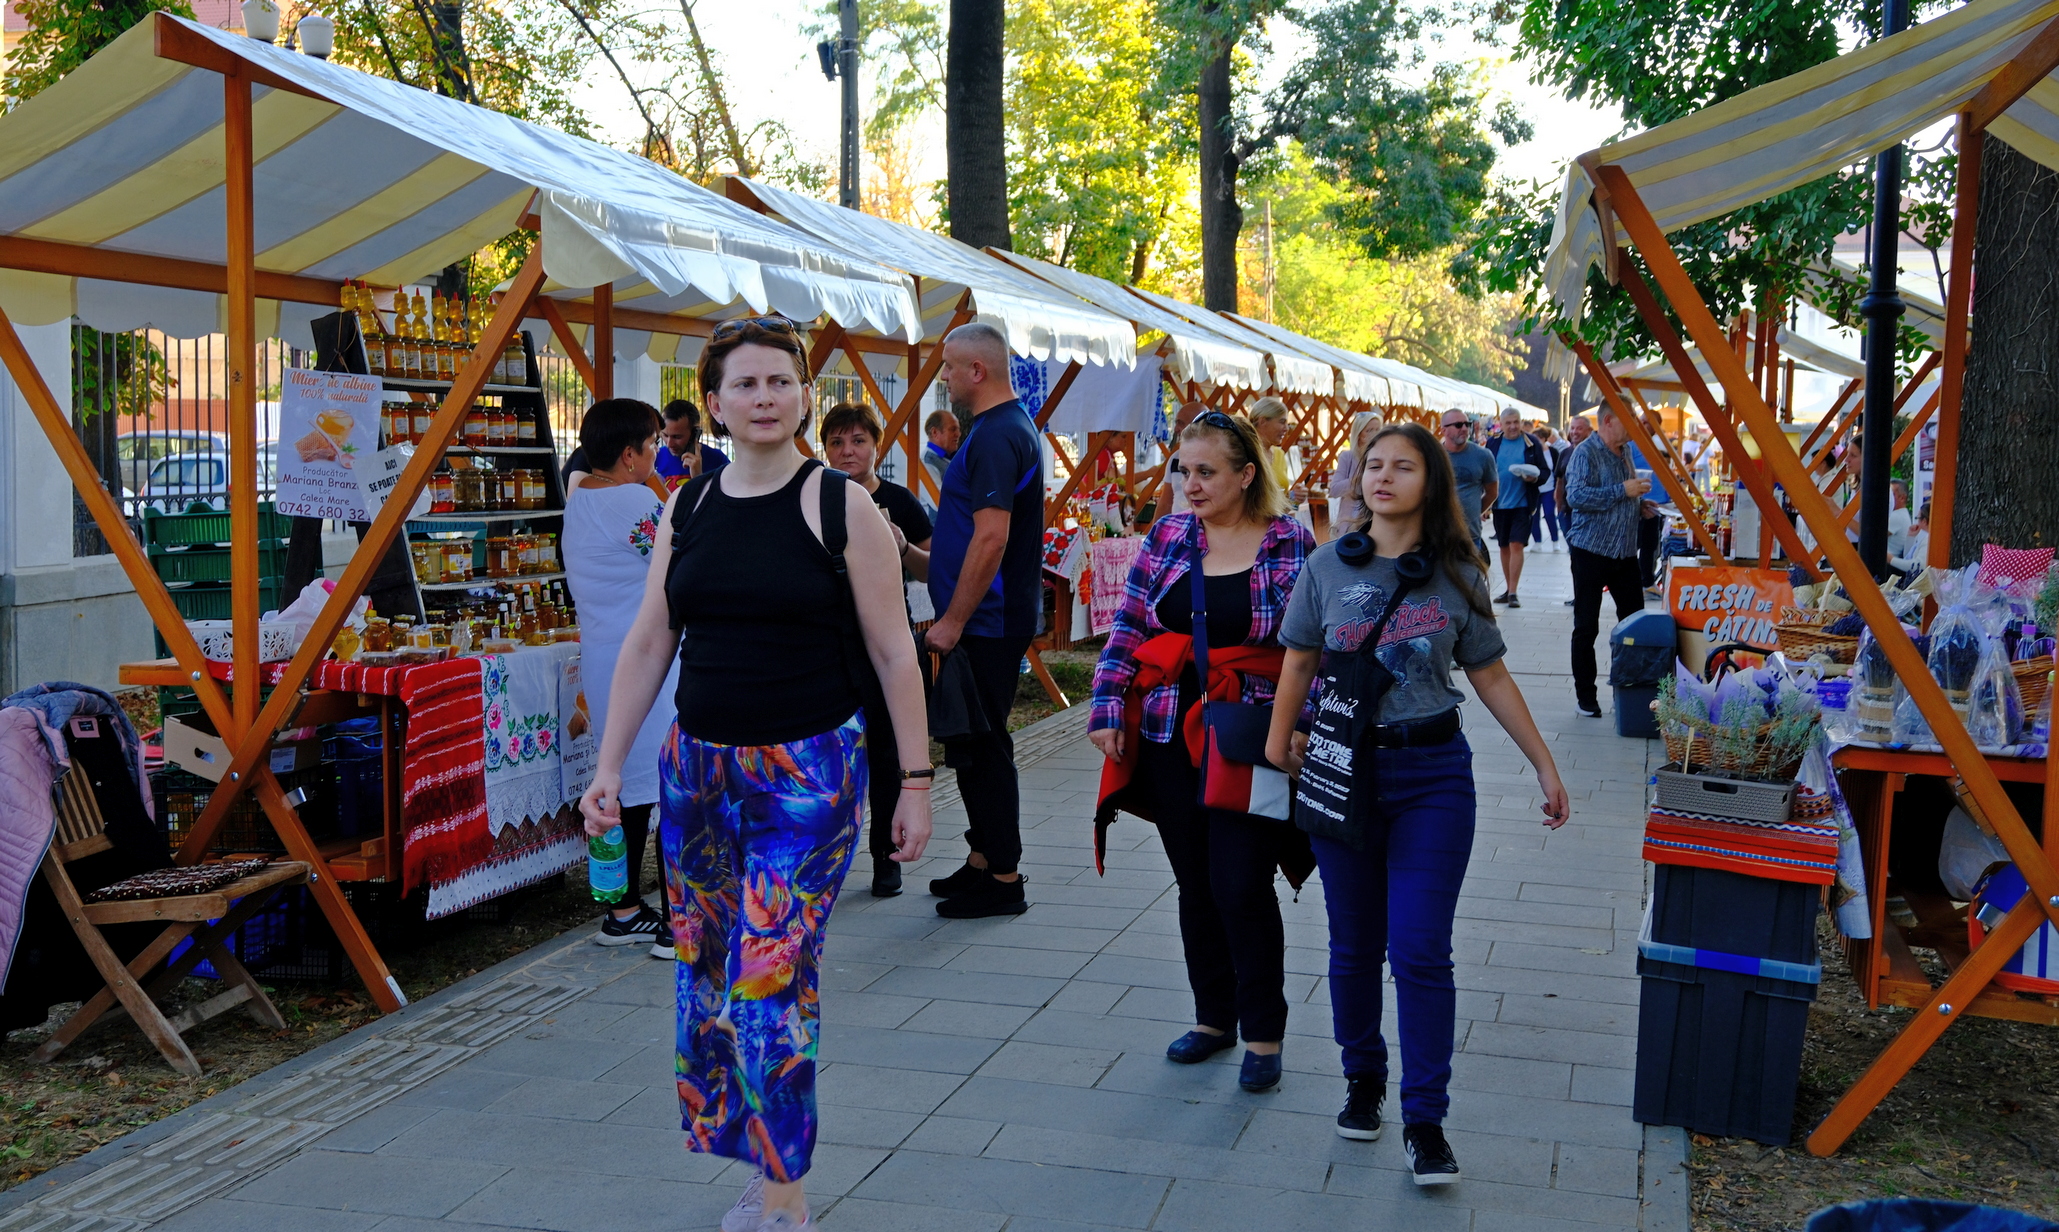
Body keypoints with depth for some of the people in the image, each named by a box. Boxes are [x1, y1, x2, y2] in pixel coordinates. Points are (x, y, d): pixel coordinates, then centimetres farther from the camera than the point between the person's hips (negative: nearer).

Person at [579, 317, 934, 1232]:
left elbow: (892, 651, -6)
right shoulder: (686, 509, 7)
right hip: (698, 768, 5)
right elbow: (647, 643, 11)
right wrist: (609, 766, 6)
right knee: (707, 975, 10)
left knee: (771, 977, -9)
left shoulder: (840, 506, -7)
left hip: (808, 772, -5)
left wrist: (915, 779, -7)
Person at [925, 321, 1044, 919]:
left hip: (986, 623, -11)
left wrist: (953, 620, -22)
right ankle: (983, 861, 27)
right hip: (993, 618, 11)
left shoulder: (996, 437, -18)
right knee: (973, 744, 17)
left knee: (981, 746, -3)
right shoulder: (1012, 426, 15)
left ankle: (1003, 880, 5)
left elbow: (991, 538, -26)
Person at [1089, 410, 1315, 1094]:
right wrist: (1107, 708, -1)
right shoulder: (1168, 536, 5)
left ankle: (1263, 1034, 13)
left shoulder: (1291, 542, -4)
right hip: (1171, 738, 4)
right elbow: (1127, 628, 7)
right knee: (1196, 884, 12)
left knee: (1242, 887, -4)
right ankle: (1213, 1016, 29)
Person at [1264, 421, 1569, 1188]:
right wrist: (1279, 739, -1)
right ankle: (1363, 1079, 32)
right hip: (1342, 771, 1)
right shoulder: (1328, 567, 1)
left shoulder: (1457, 576, 0)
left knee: (1420, 950, -5)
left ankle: (1425, 1119, 5)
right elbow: (1299, 662, 8)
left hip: (1433, 777, -1)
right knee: (1354, 945, 11)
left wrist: (1543, 763, 6)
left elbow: (1490, 676, 6)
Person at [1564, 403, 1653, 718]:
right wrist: (1623, 491, -25)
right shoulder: (1586, 453, -13)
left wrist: (1639, 505, 8)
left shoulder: (1624, 453, 12)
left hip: (1625, 553, 7)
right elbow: (1576, 496, -27)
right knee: (1586, 627, 2)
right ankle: (1585, 694, 11)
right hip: (1591, 551, -7)